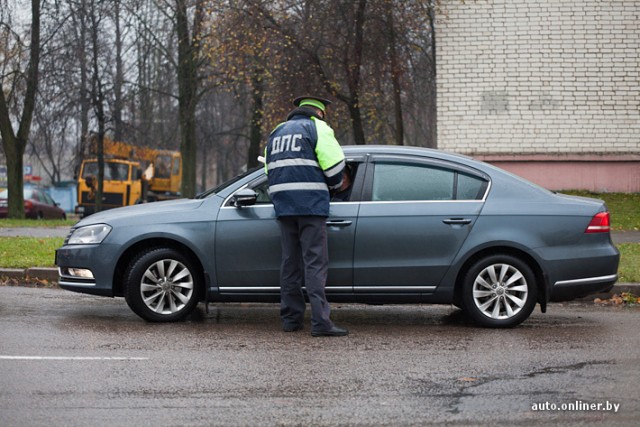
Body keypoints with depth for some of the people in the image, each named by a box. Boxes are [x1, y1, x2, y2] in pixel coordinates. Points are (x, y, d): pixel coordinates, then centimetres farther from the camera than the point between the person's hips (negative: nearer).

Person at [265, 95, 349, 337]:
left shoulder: (277, 132, 22)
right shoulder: (317, 128, 1)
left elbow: (269, 169, 22)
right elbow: (334, 163, -6)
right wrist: (334, 186, 13)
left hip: (283, 206, 6)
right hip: (310, 203, -6)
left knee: (290, 262, 12)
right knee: (315, 262, -9)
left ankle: (290, 319, 14)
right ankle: (320, 322, -15)